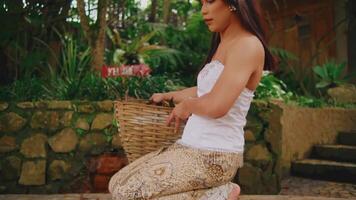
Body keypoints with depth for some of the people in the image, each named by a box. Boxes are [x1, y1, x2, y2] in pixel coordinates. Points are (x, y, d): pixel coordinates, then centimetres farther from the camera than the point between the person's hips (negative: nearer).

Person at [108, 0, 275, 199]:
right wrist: (168, 95, 45)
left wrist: (186, 106, -4)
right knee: (118, 183, 3)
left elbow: (216, 105, -25)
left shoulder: (248, 44, -15)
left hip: (214, 155, -10)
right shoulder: (223, 44, 16)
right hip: (192, 147, 10)